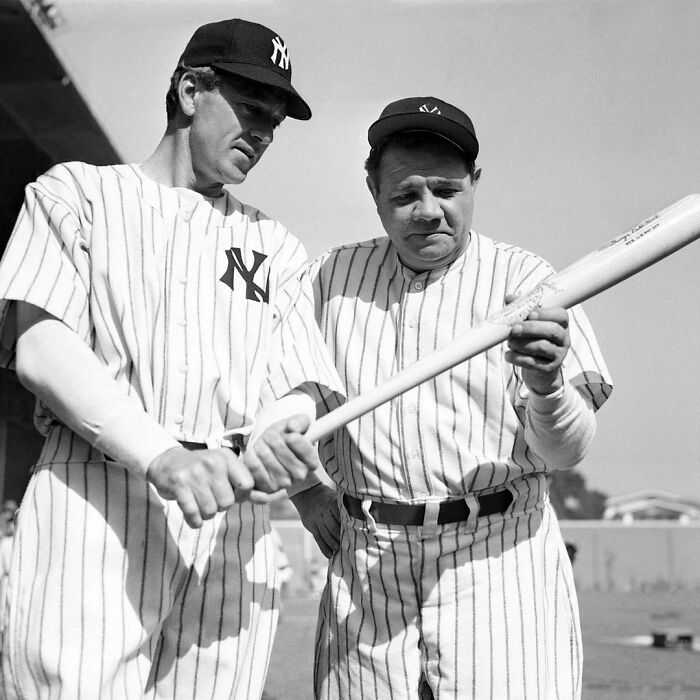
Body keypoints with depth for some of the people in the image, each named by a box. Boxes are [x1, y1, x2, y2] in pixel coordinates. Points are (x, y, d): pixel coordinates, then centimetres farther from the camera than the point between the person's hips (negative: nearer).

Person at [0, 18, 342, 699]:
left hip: (231, 546, 3)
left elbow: (302, 386, 9)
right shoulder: (76, 192, 11)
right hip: (91, 519, -3)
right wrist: (162, 455, -22)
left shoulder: (276, 248, 21)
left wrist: (276, 431, -17)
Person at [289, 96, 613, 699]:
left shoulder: (525, 279, -2)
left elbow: (567, 451, -10)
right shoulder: (334, 276, 9)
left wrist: (546, 385, -31)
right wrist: (308, 489, 8)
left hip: (498, 554, -2)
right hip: (367, 565, 3)